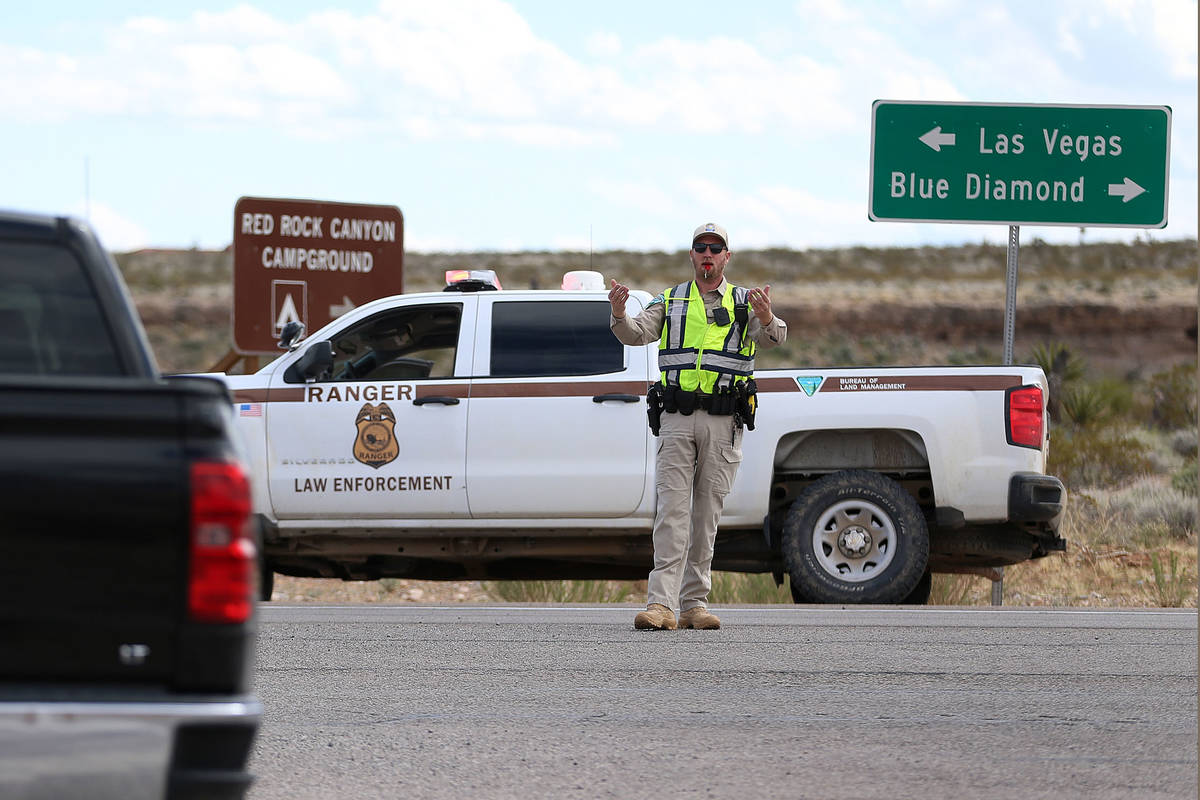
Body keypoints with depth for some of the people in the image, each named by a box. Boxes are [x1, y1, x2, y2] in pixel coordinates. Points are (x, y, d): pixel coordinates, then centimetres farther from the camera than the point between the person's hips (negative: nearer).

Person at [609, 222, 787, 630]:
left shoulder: (744, 303, 9)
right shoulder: (670, 302, 13)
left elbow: (770, 337, -9)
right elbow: (636, 333, 0)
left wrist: (767, 318, -33)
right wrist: (619, 314, -23)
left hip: (723, 423, 0)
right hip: (676, 418, 0)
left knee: (707, 513, 4)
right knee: (672, 509, -9)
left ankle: (695, 603, 9)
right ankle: (661, 604, -17)